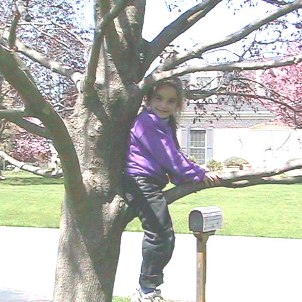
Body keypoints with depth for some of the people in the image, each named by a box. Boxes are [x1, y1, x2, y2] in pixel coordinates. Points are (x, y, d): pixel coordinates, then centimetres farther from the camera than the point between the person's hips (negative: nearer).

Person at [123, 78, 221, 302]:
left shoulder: (165, 124, 20)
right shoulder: (147, 121, -12)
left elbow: (173, 155, 21)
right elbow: (168, 156, -16)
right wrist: (199, 174, -11)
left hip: (151, 185, 11)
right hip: (142, 182, -11)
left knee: (166, 239, 13)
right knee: (159, 235, -13)